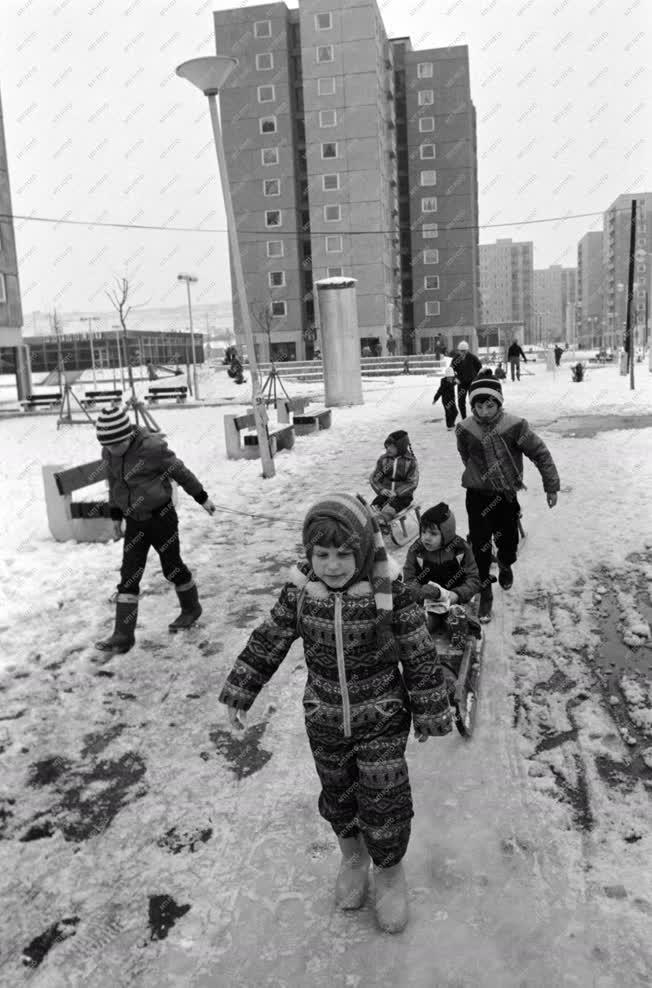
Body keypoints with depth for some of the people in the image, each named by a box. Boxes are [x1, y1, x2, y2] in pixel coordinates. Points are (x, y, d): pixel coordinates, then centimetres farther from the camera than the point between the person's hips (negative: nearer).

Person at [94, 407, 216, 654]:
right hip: (134, 521, 5)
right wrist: (116, 514, 19)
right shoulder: (109, 454, -3)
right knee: (128, 577, 2)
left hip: (161, 516, -5)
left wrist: (202, 498, -1)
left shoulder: (152, 447, -21)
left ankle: (191, 608, 36)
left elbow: (180, 472, -10)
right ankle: (123, 636, 6)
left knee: (172, 566, 9)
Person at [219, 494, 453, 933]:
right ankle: (353, 856, 49)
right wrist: (238, 695, 2)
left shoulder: (390, 594, -22)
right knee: (337, 795, 20)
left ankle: (390, 871, 36)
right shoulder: (300, 592, -14)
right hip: (324, 721, 3)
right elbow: (267, 643, -1)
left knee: (385, 800, 7)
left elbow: (421, 658, -12)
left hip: (382, 720, -3)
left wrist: (430, 715, -6)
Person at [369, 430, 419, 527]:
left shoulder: (411, 461, -2)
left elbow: (412, 483, -6)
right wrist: (381, 489, -13)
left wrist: (397, 492, -19)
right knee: (374, 506, -28)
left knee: (388, 509, -33)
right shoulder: (383, 459, 8)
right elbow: (373, 478, 7)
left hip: (402, 495, -3)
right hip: (385, 493, 4)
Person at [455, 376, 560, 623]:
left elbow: (541, 454, -7)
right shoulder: (465, 429, -12)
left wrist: (551, 486, -3)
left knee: (509, 540, 13)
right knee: (480, 546, -5)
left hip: (507, 496, 0)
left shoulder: (515, 426, -17)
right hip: (478, 497, 0)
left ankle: (505, 566, 50)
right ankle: (485, 593, 14)